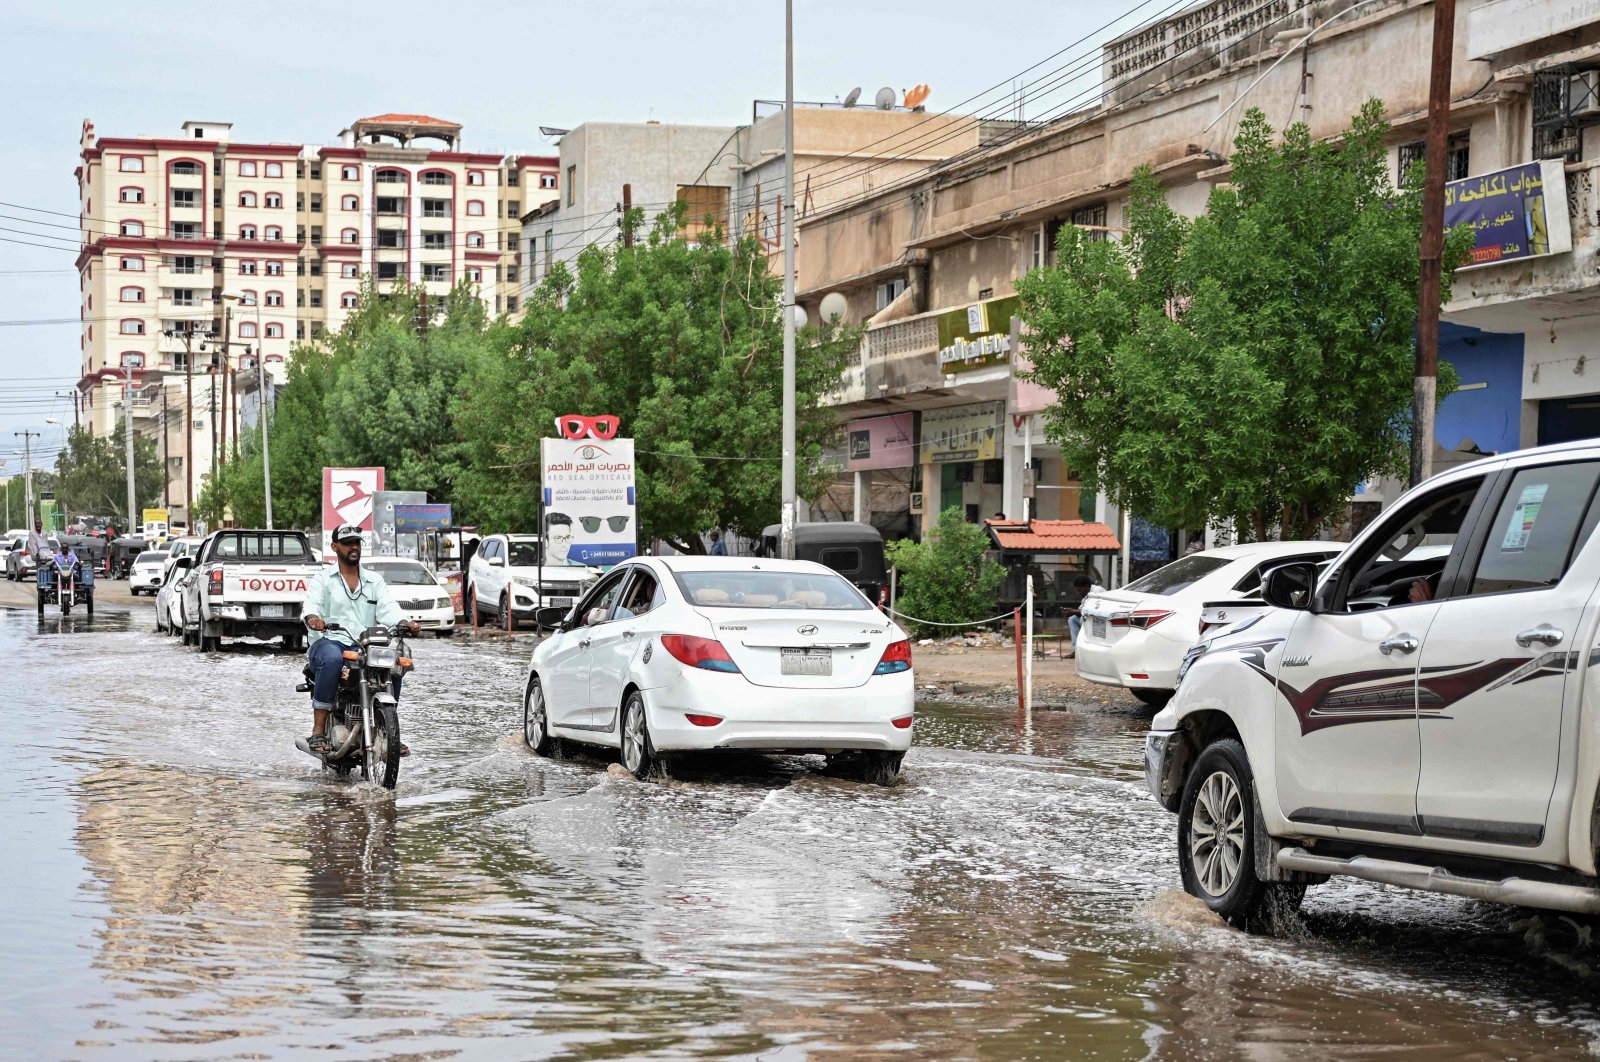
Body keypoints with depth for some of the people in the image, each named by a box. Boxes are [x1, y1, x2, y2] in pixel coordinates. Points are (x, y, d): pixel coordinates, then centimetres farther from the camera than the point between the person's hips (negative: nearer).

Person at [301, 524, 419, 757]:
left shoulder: (375, 581, 21)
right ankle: (318, 732, -36)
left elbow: (387, 609, 4)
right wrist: (313, 618, -34)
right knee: (332, 658, -39)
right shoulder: (324, 579, 10)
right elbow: (311, 604, -9)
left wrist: (403, 623, -19)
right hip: (330, 642, -3)